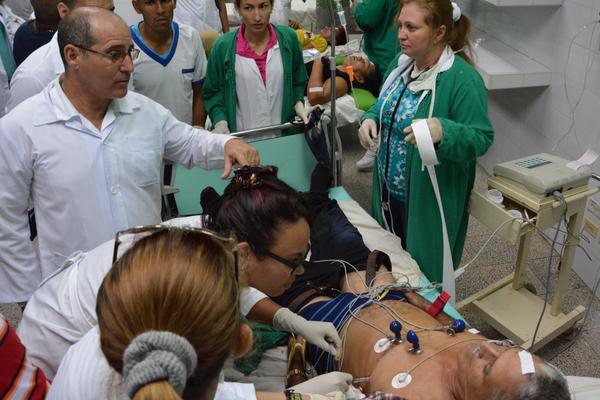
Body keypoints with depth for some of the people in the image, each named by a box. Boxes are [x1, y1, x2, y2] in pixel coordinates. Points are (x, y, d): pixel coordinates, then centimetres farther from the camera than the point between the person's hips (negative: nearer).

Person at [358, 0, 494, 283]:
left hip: (429, 200, -7)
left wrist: (443, 131, -42)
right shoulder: (401, 63, 2)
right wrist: (371, 119, -6)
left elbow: (481, 139, -22)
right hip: (390, 191, 7)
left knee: (426, 275, 12)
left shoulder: (463, 79, -22)